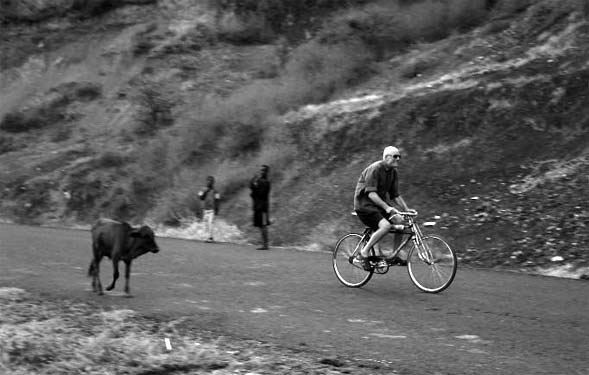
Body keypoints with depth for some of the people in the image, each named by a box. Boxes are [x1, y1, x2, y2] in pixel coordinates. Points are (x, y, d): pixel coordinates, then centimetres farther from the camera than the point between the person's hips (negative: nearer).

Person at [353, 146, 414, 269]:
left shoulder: (393, 173, 7)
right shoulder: (374, 169, -19)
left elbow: (395, 195, 12)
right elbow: (371, 193, -27)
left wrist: (406, 209, -2)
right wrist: (387, 208, -35)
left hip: (379, 203, 8)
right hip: (364, 204, -8)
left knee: (399, 222, -6)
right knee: (386, 225, -27)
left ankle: (395, 256, 6)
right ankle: (363, 252, -17)